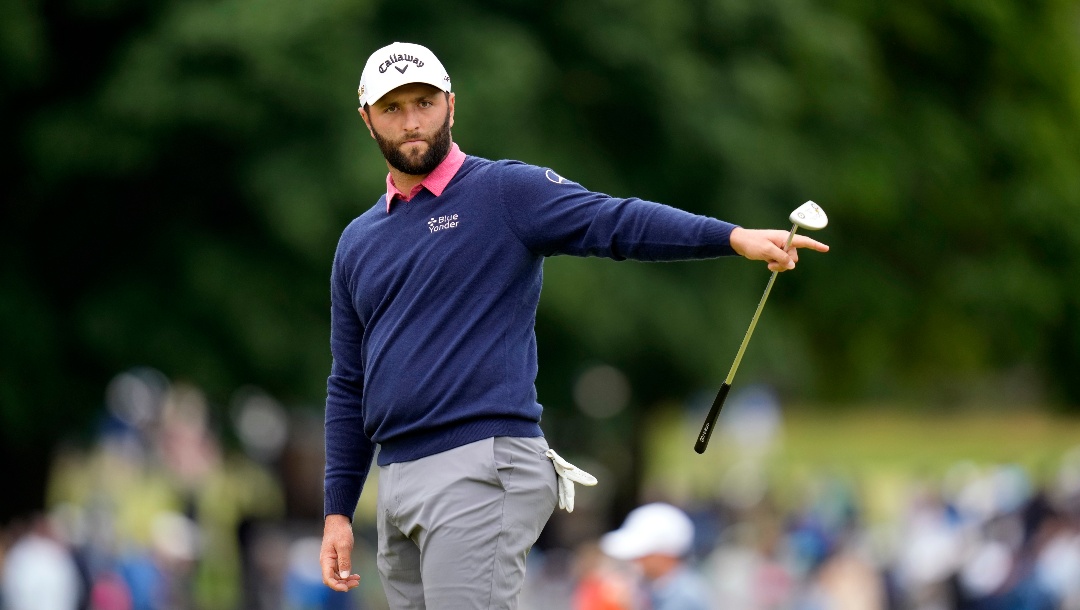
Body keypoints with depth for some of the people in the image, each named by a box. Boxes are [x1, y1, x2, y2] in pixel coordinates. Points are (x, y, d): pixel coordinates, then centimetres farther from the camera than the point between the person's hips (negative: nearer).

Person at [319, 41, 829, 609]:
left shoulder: (505, 193, -1)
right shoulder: (359, 242, 18)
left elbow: (618, 222, -15)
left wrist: (733, 238, -30)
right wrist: (337, 510, 16)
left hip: (478, 473, -7)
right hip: (396, 482, 7)